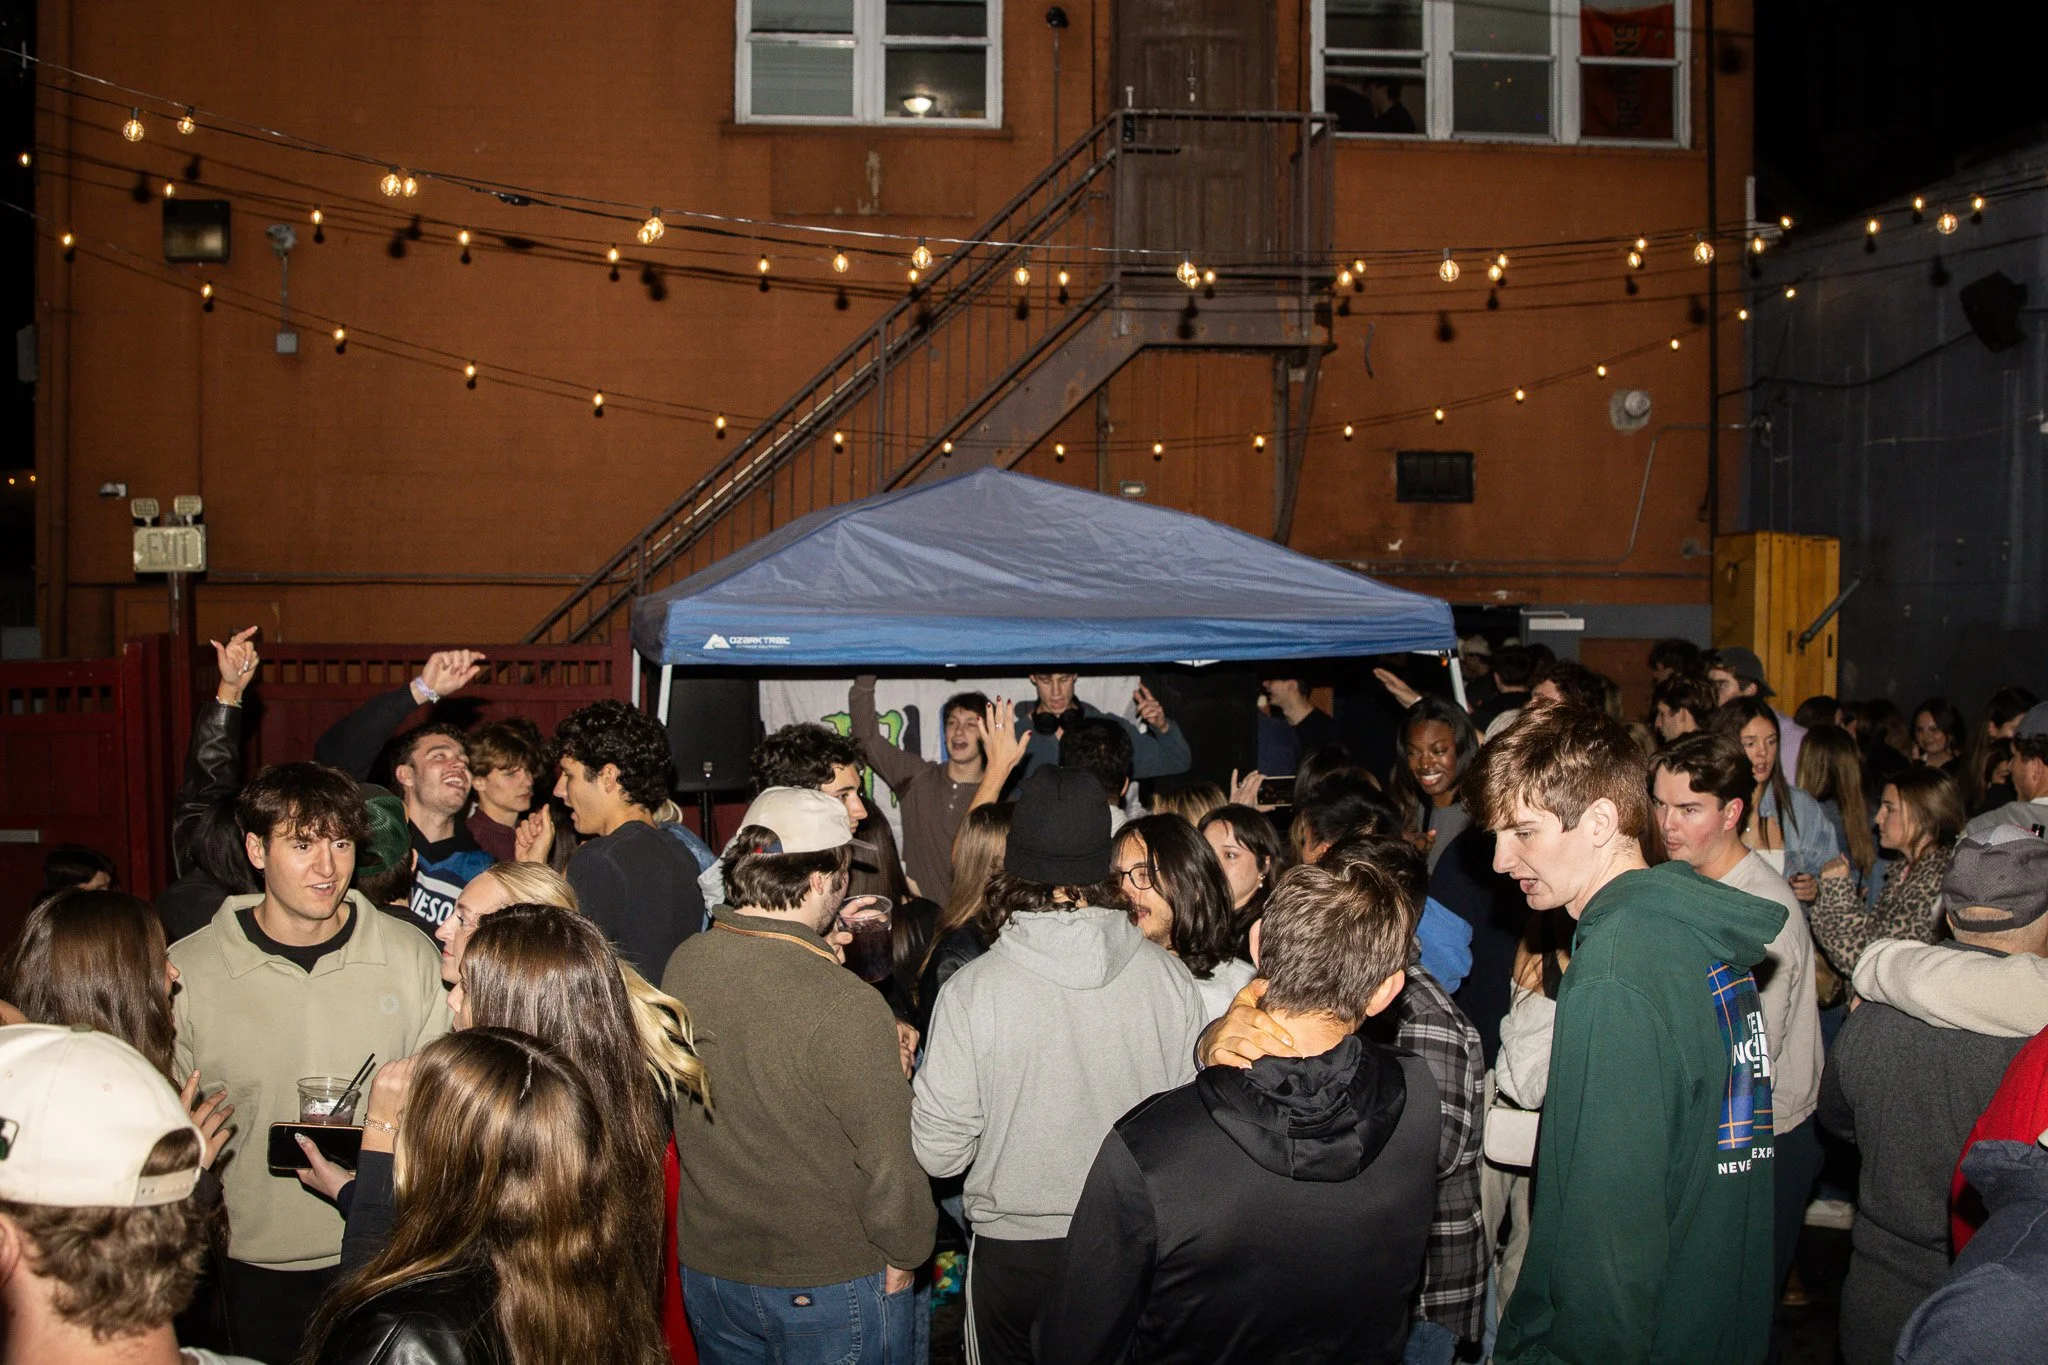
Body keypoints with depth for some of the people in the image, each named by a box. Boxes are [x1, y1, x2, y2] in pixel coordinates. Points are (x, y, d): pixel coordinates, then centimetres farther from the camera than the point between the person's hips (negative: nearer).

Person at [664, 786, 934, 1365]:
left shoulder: (683, 964, -10)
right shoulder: (845, 1005, -29)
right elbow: (890, 1161, -23)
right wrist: (904, 1254, -3)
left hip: (707, 1267, 6)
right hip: (828, 1286, -5)